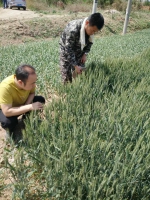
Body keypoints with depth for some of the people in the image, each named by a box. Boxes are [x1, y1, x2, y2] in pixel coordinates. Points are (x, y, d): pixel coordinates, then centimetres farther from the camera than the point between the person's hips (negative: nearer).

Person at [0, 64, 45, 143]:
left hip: (22, 104, 5)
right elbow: (7, 112, -42)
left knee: (40, 100, -13)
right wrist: (30, 107, -43)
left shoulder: (29, 80, -26)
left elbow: (32, 93, -6)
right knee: (7, 121, -35)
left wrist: (26, 105, -25)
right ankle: (12, 133, 1)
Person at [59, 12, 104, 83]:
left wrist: (85, 54, -9)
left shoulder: (91, 28, -18)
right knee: (66, 74, 1)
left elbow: (89, 42, 2)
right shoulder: (73, 30, -38)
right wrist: (75, 65, -30)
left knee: (80, 73, 4)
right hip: (66, 50, -5)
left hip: (79, 51, 5)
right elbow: (68, 49, -32)